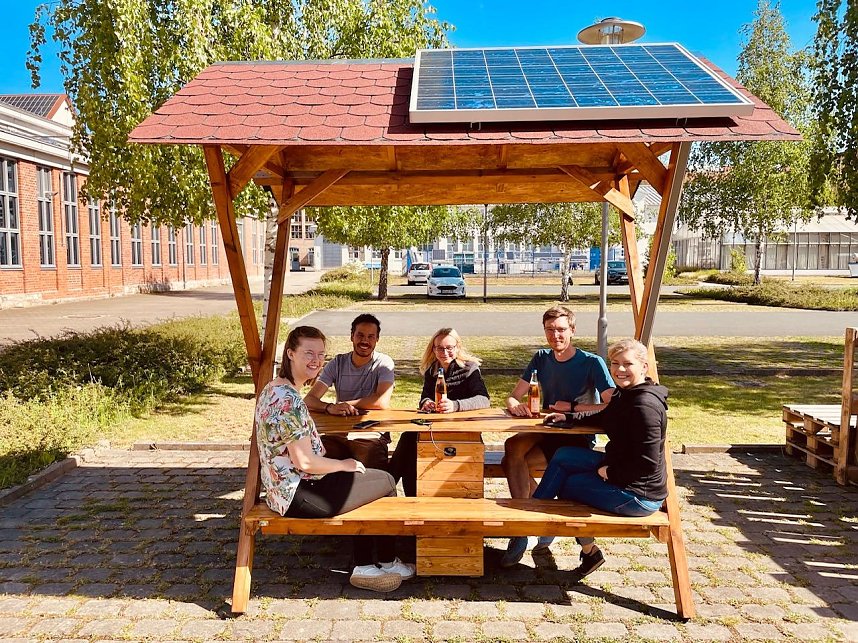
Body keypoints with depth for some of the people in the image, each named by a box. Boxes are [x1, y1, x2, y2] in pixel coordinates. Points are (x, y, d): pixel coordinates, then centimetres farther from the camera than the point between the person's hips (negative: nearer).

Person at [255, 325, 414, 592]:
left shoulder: (273, 389, 7)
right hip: (298, 495, -10)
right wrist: (344, 465, -8)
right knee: (386, 482, 5)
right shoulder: (290, 400, -25)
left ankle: (364, 567, 23)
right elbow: (305, 462, -25)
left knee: (366, 481, 22)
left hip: (281, 488, 10)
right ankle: (387, 562, 26)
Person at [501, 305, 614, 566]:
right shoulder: (541, 358, 6)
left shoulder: (592, 363, -11)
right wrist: (515, 405, -19)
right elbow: (513, 397, 5)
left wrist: (572, 407, -16)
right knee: (513, 446, -26)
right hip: (547, 431, 5)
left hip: (579, 439, -5)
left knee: (512, 463, -24)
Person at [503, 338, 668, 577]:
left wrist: (611, 472, -15)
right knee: (563, 456, 9)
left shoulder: (645, 405, -25)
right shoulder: (625, 394, 7)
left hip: (638, 495, -10)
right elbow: (602, 418, 26)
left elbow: (647, 463, -28)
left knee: (564, 483, 4)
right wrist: (567, 417, 13)